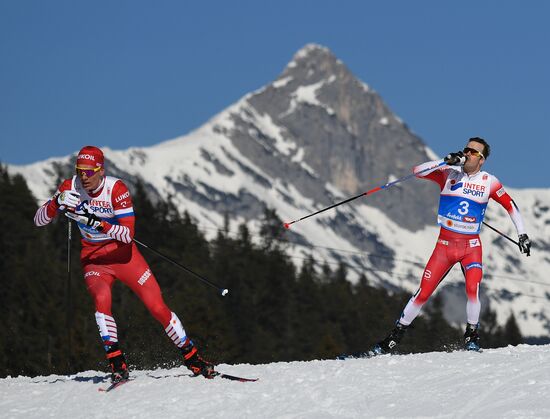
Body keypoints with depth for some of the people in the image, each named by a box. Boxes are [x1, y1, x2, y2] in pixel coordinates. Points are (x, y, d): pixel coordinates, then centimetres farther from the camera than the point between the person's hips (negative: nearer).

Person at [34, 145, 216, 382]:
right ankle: (117, 365, -24)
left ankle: (192, 358, 12)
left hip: (123, 254, -1)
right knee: (102, 298, -30)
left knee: (157, 306, -6)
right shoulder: (71, 188, -11)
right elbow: (38, 221, -11)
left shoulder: (116, 189, -20)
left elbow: (128, 233, -26)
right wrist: (57, 202, -29)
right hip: (93, 258, 1)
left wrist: (98, 223, -40)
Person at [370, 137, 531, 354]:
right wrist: (446, 161, -21)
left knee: (473, 288, -25)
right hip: (445, 245, 0)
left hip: (472, 246, 0)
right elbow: (418, 171, -12)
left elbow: (510, 205, 11)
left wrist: (522, 233, 8)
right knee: (423, 293, -3)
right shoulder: (449, 173, -1)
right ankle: (394, 337, 10)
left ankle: (472, 335, -4)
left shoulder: (488, 182, 0)